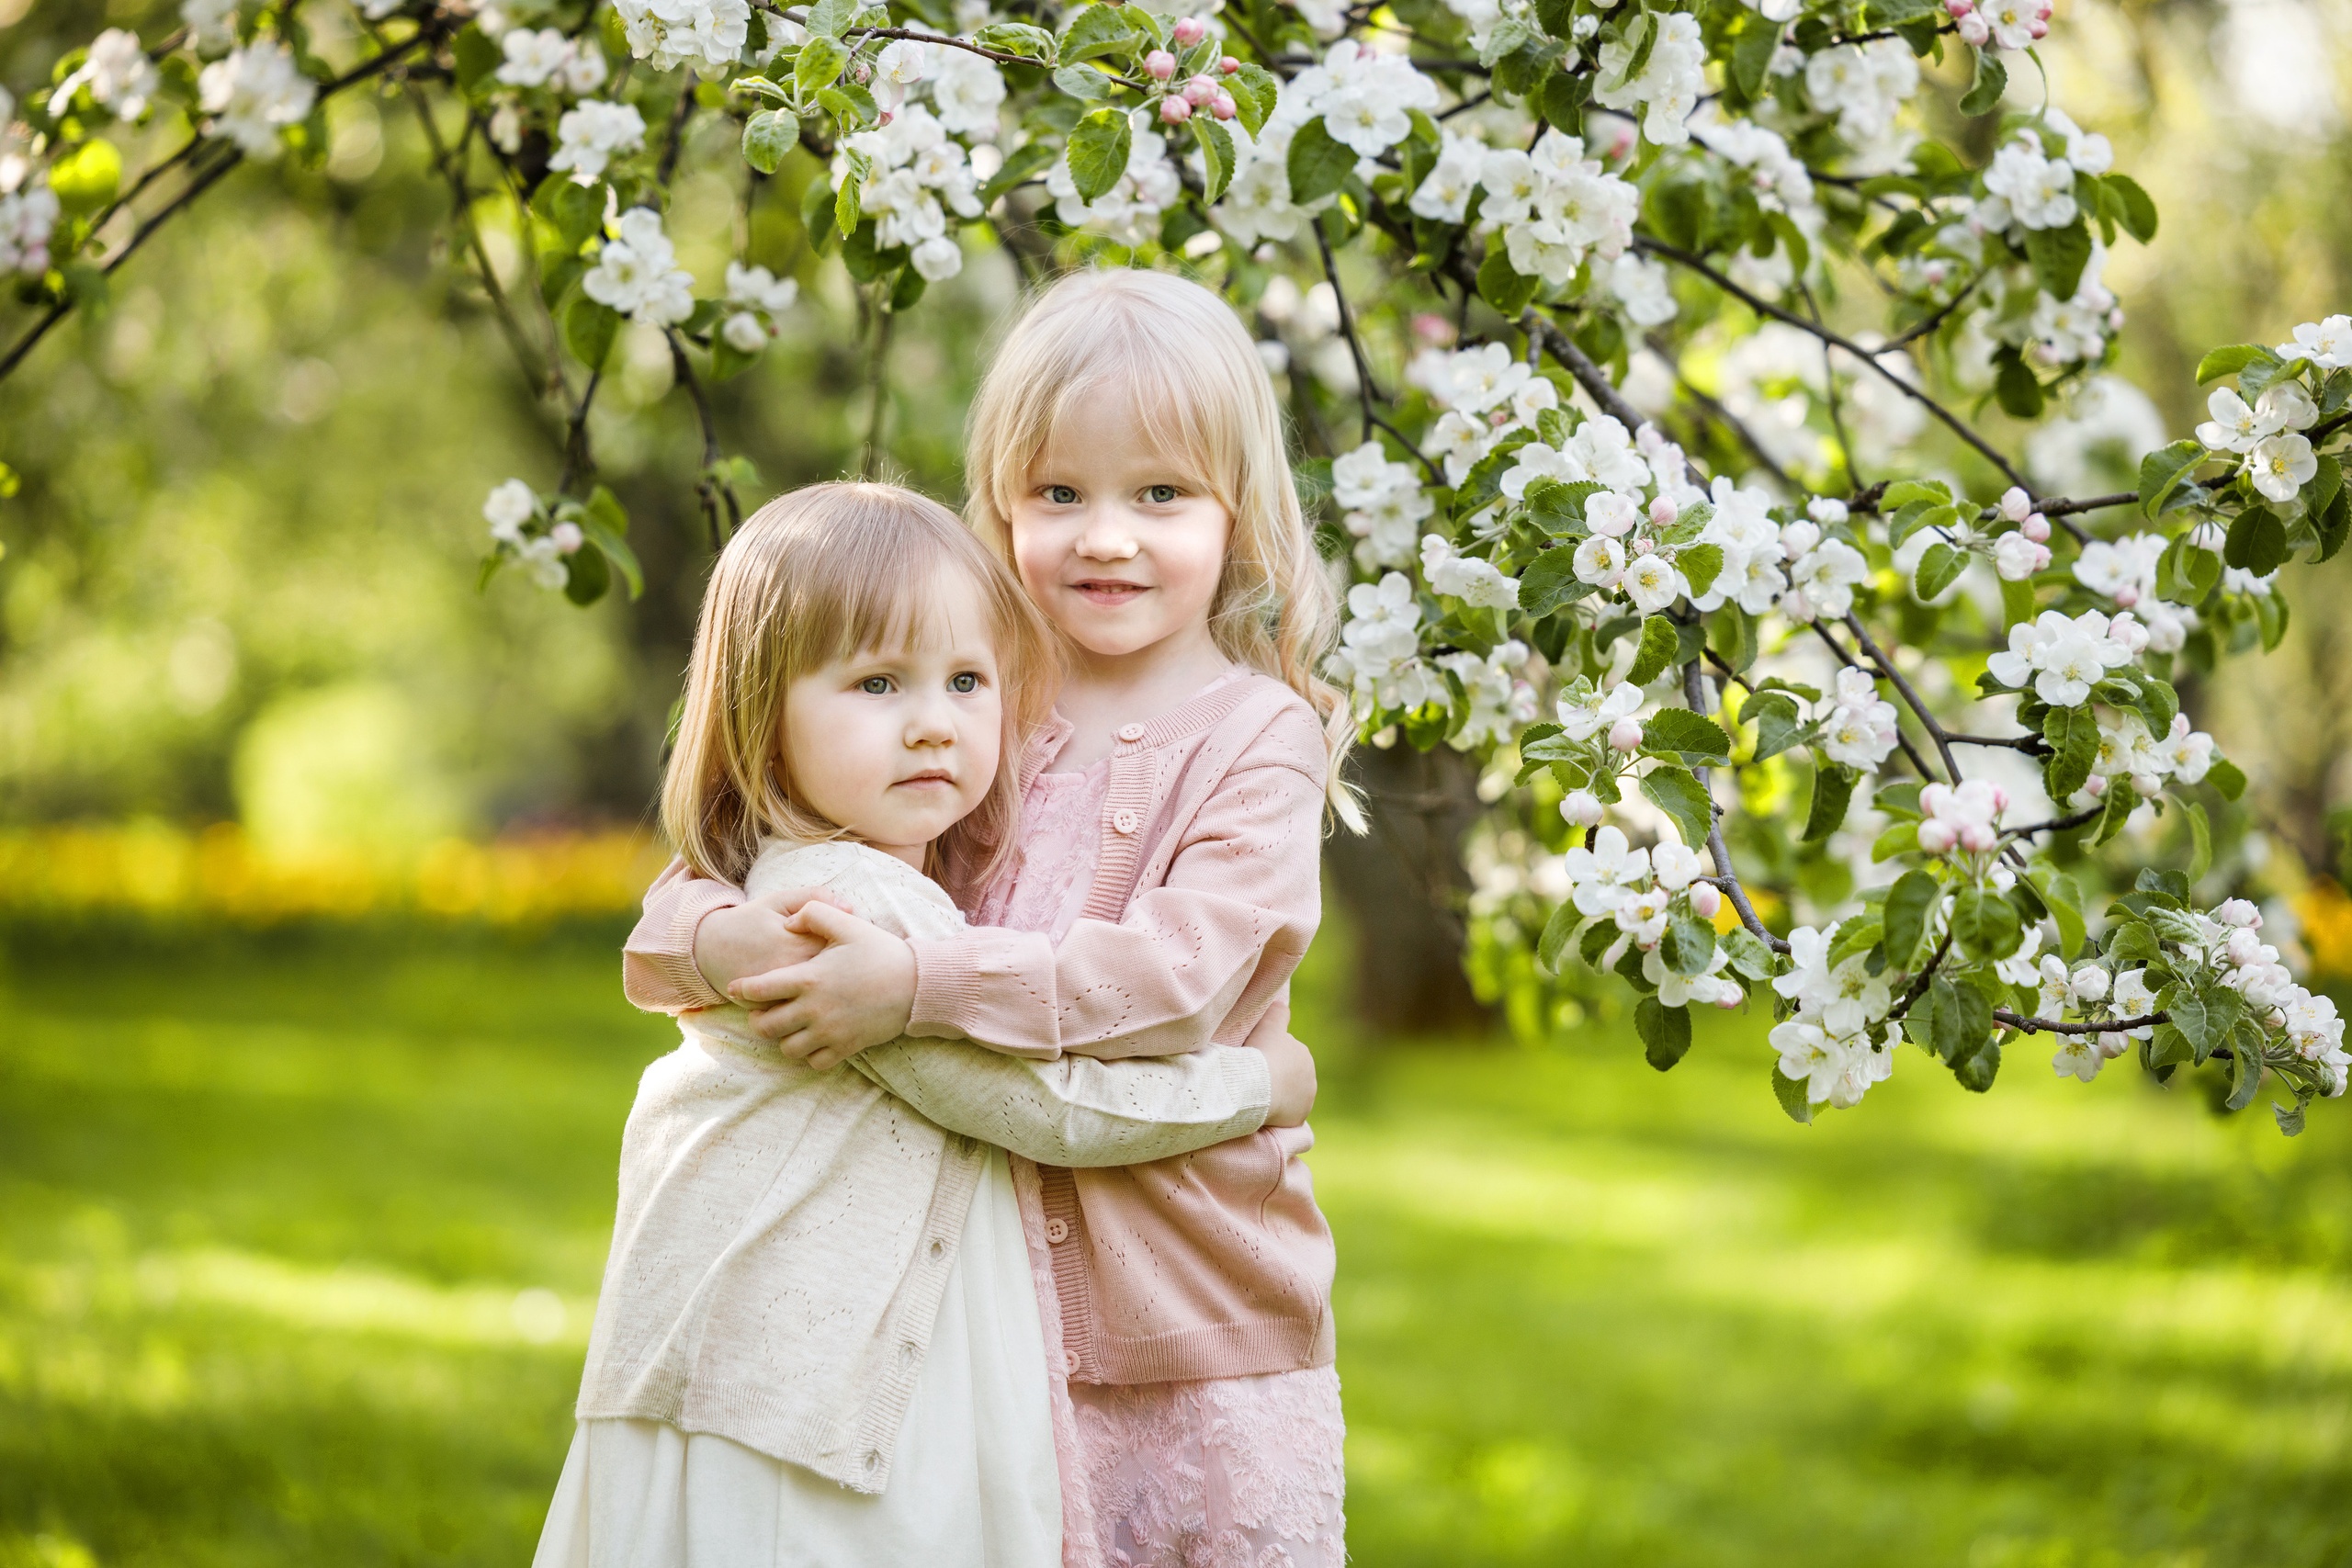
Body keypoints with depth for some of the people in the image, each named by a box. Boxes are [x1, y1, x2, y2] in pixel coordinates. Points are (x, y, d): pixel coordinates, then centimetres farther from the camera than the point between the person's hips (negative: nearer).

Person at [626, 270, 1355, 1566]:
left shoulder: (1257, 737, -3)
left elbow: (1179, 969, -21)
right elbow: (668, 922, 6)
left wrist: (916, 986, -28)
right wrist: (725, 942, -18)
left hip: (1203, 1340, -3)